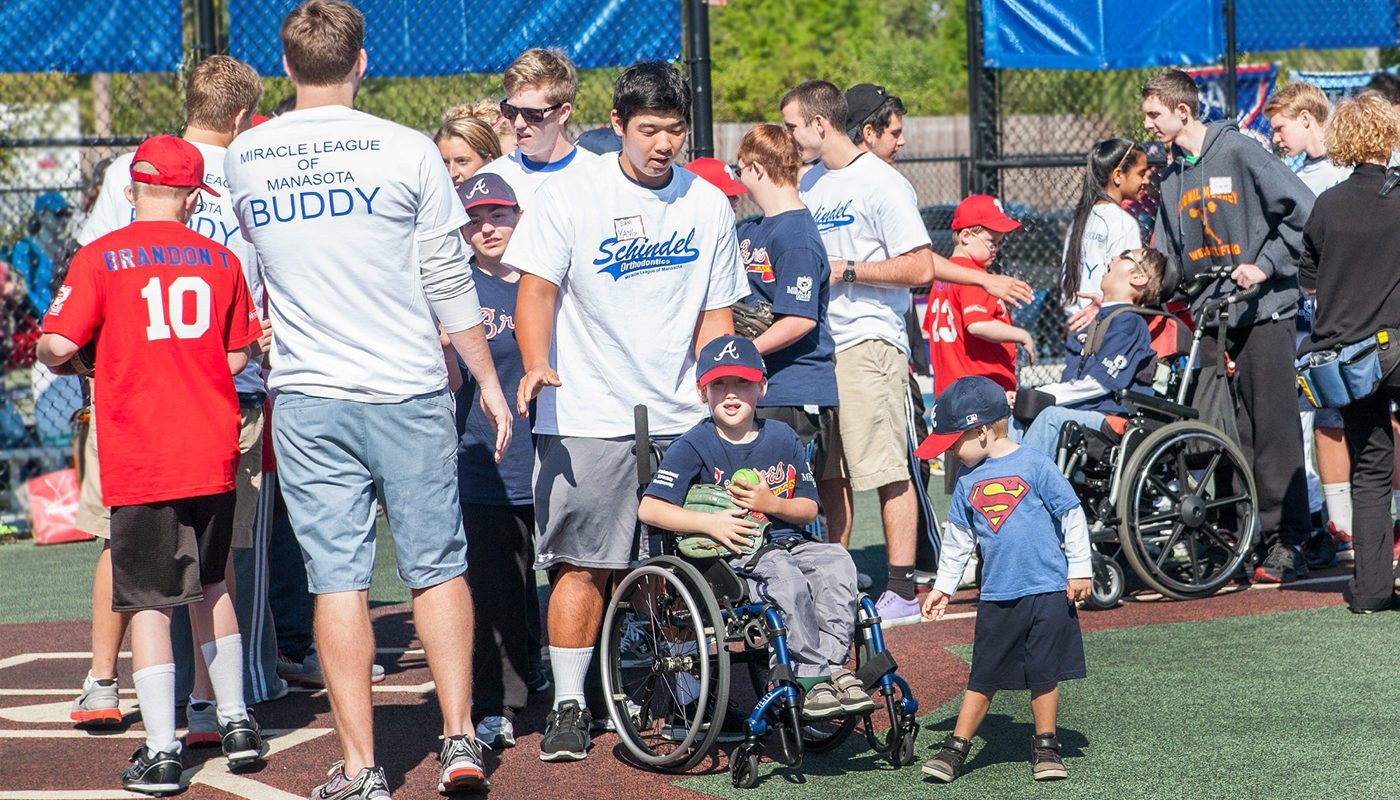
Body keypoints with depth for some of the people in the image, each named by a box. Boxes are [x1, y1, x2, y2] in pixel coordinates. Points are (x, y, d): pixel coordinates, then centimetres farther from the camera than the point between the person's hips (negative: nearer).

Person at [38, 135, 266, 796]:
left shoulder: (100, 258, -6)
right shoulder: (220, 260, 5)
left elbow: (57, 345, -11)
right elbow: (236, 356, 11)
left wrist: (55, 358, 12)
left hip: (139, 458, -4)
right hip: (213, 453, 4)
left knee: (148, 600, -1)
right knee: (209, 583, 21)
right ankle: (235, 723, 27)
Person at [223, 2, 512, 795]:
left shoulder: (244, 157, 2)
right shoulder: (408, 151, -7)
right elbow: (450, 283, -2)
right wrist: (488, 379, 8)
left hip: (307, 399, 2)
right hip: (409, 392, -1)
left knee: (337, 578, 2)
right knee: (437, 567, 9)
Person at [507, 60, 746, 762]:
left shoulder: (708, 204, 8)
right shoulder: (570, 193, -2)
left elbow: (714, 314, 13)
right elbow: (537, 287, -4)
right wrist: (536, 362, -22)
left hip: (683, 420, 3)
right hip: (586, 419, -3)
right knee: (582, 564, -5)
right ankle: (568, 705, 3)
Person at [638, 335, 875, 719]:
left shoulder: (783, 438, 12)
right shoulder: (694, 446, -1)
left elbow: (808, 510, 13)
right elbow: (650, 508, -9)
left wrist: (771, 503, -9)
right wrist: (710, 523, -18)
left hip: (786, 542, 5)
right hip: (730, 555, -5)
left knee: (835, 560, -24)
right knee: (786, 579, -33)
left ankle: (833, 665, -24)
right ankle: (811, 679, -28)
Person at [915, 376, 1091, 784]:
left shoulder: (1034, 466, -7)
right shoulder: (968, 482, 8)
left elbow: (1072, 517, -3)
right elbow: (957, 539, 18)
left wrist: (1079, 570, -3)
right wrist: (943, 587, 20)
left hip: (1048, 591, -4)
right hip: (996, 596, 4)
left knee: (1044, 674, 5)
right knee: (983, 679, 6)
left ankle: (1045, 746, 16)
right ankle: (956, 747, 11)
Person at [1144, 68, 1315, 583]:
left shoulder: (1238, 152, -6)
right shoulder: (1172, 180, 15)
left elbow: (1304, 211, -10)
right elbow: (1165, 261, 18)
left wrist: (1266, 266, -13)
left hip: (1264, 312, -6)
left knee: (1273, 426, -6)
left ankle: (1286, 541, -4)